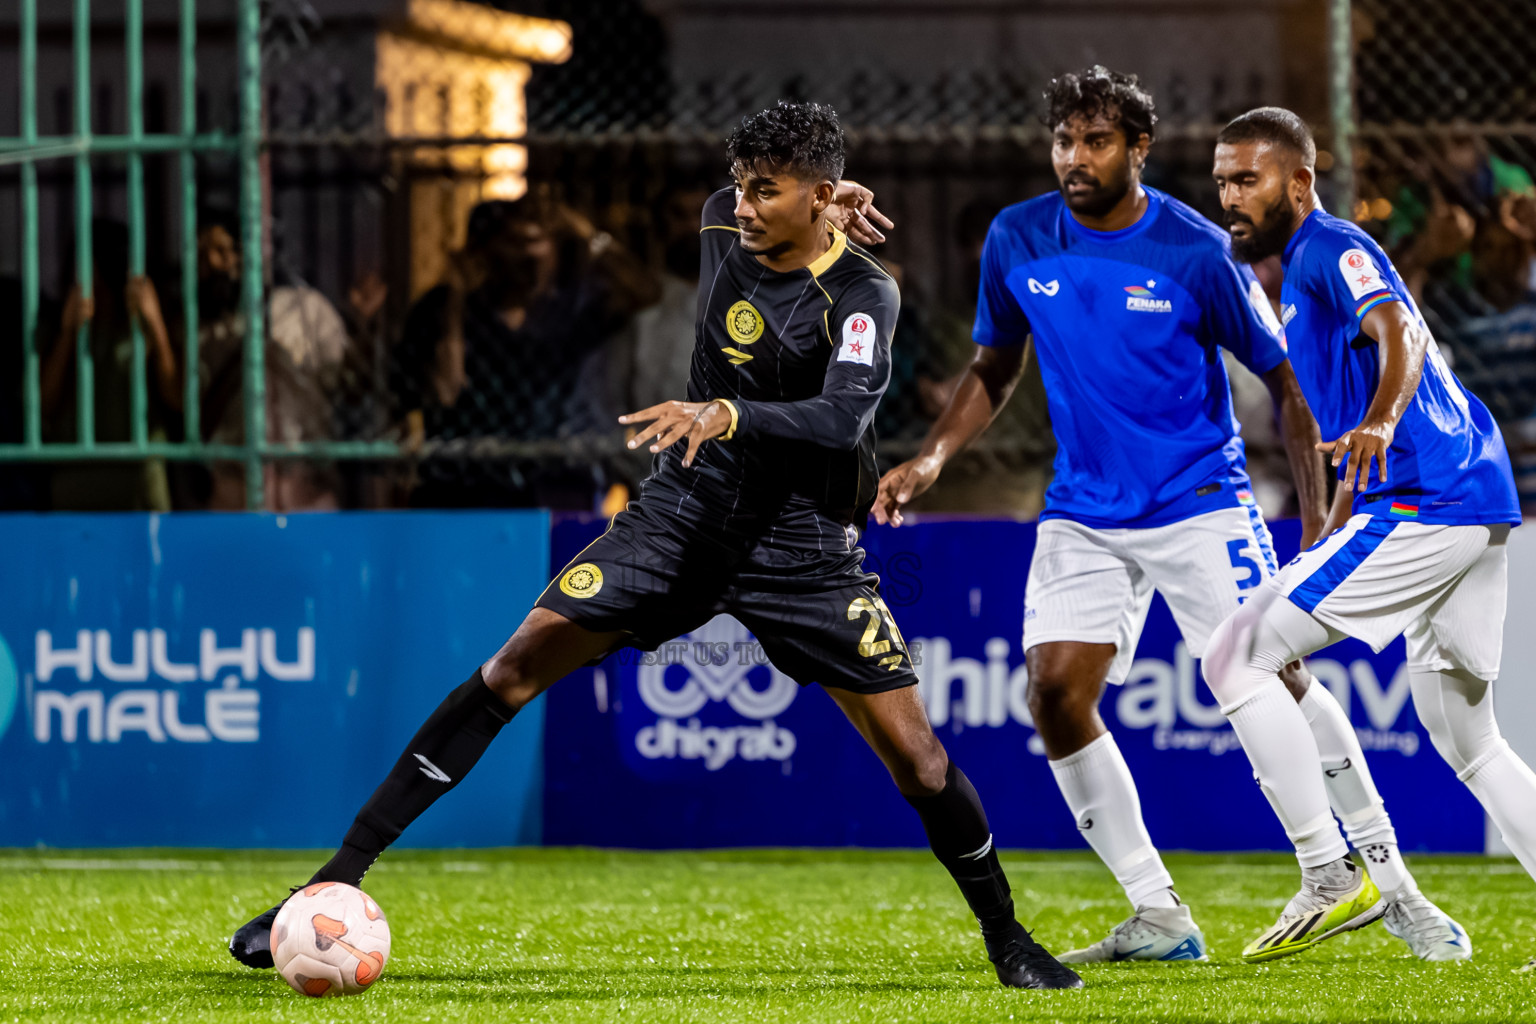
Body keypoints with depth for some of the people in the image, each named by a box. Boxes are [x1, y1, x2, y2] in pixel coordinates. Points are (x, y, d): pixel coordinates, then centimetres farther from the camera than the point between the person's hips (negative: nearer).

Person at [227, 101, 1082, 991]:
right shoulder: (724, 223, -3)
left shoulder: (865, 296, -17)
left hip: (804, 549, -3)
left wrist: (730, 414, -47)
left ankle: (1007, 938, 19)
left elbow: (844, 416, -36)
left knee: (911, 749, -7)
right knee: (520, 663, -11)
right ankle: (336, 882, -12)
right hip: (685, 515, 3)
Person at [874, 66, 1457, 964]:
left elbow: (1287, 381, -4)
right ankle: (1159, 919, -2)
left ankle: (1385, 875, 7)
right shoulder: (1018, 242, -2)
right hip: (1084, 512, 4)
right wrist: (932, 459, -2)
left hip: (1200, 503, -4)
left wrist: (1318, 525, -9)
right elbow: (995, 371, 14)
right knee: (1056, 694, -11)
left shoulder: (1197, 252, -13)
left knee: (1274, 678, -12)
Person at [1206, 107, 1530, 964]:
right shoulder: (1306, 266, 25)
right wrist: (1331, 538, 36)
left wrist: (1380, 420, -46)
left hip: (1423, 503, -11)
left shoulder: (1333, 248, -5)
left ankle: (1332, 878, -11)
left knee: (1237, 658, -9)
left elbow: (1399, 332, -27)